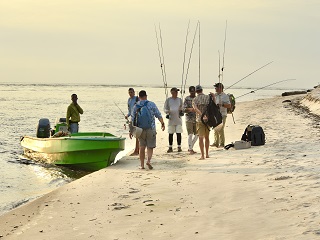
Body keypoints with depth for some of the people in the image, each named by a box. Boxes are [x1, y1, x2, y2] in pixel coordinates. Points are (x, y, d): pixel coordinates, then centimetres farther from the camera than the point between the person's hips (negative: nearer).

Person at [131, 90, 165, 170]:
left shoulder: (136, 106, 1)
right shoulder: (151, 104, -5)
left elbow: (132, 119, 2)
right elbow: (158, 115, -3)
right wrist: (162, 124, 12)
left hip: (140, 129, 2)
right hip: (150, 129, -2)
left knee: (142, 147, 10)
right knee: (150, 147, 5)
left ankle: (142, 165, 9)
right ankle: (148, 160, -17)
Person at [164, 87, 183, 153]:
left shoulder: (179, 99, 8)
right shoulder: (168, 100, 3)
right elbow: (165, 108, 7)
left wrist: (181, 111, -4)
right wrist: (167, 112, -13)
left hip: (178, 119, 1)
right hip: (171, 119, -1)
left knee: (179, 133, -3)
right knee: (170, 133, 2)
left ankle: (179, 147, 5)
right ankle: (170, 147, 10)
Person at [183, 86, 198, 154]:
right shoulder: (187, 99, -3)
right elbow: (184, 109, -10)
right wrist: (190, 109, -28)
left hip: (196, 119, 5)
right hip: (189, 119, -5)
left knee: (197, 134, 6)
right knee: (190, 134, -8)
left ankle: (190, 148, 22)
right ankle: (190, 149, 0)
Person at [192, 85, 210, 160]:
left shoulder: (195, 100, -3)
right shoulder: (208, 97, 1)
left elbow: (195, 108, -21)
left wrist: (202, 116, -27)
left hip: (200, 120, -3)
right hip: (208, 119, 3)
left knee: (201, 138, -2)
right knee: (207, 137, 16)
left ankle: (202, 155, -8)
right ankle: (207, 154, 21)